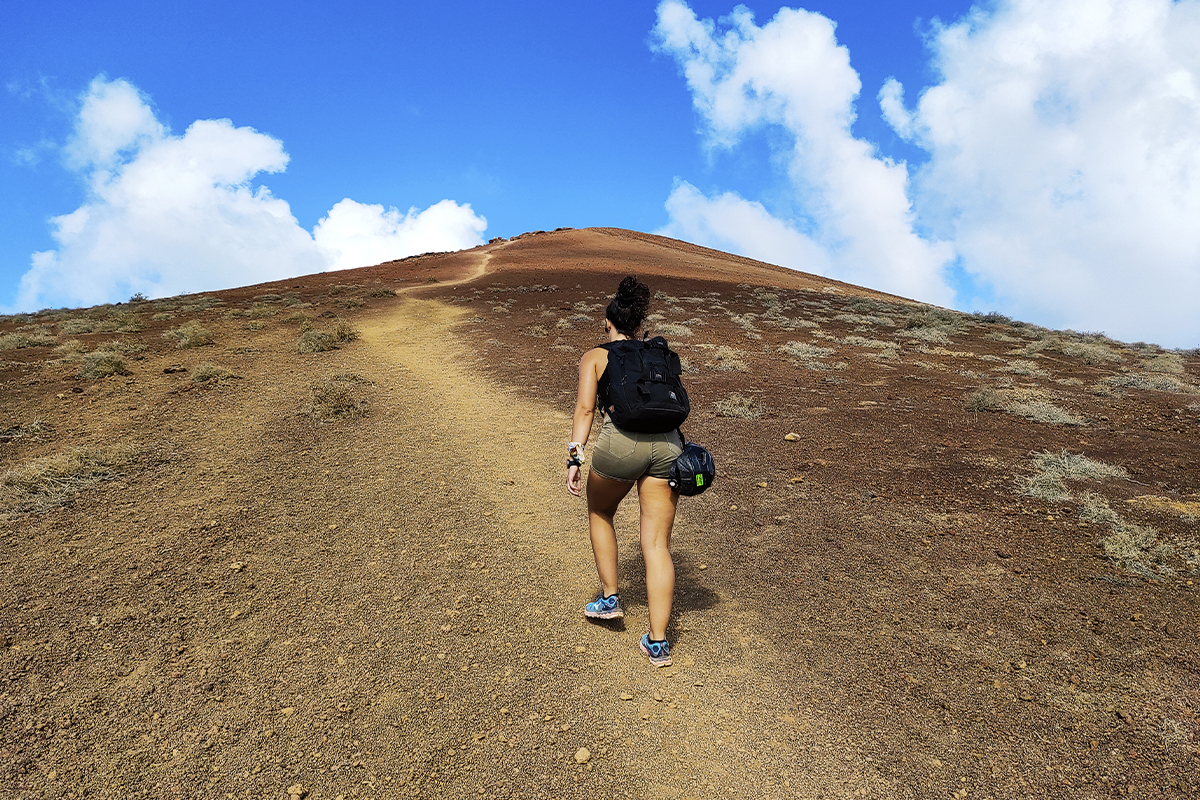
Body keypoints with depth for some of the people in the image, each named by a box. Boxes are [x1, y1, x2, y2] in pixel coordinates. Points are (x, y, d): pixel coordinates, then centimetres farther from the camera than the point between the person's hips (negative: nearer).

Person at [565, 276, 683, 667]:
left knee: (599, 513, 28)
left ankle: (609, 599, 32)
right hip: (666, 444, 4)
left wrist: (574, 458, -6)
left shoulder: (595, 356, 13)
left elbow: (585, 408, -1)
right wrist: (679, 460, 27)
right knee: (656, 544, 9)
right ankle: (658, 643, 9)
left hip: (621, 442, -3)